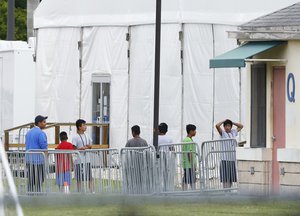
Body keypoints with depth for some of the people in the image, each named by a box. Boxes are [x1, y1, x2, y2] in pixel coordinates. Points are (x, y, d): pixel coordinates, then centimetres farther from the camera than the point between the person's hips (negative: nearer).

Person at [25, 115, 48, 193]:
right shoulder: (40, 133, -13)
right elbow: (44, 146, -16)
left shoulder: (28, 133, 14)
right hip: (38, 160, -8)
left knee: (30, 181, 9)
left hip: (29, 160, 8)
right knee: (39, 181, -5)